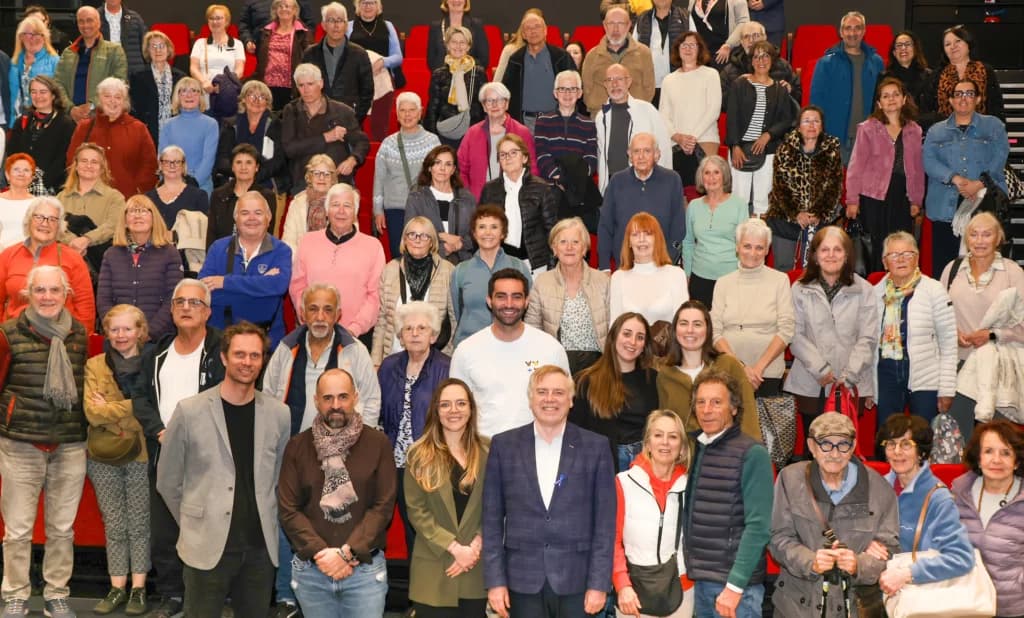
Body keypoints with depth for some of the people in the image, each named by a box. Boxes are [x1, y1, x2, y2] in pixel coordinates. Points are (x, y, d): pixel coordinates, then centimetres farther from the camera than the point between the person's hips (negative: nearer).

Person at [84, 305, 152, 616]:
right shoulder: (94, 366, 3)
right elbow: (92, 412, -9)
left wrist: (111, 409, -12)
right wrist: (136, 406, -15)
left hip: (142, 454, -2)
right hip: (105, 456, 2)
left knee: (140, 523, 4)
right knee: (114, 525, 9)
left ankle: (139, 588, 12)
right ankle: (117, 587, 17)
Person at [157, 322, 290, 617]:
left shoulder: (278, 414, 2)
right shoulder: (189, 411, -5)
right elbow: (168, 482, 3)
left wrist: (265, 523, 11)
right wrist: (195, 524, 7)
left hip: (260, 546, 3)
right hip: (208, 545, -2)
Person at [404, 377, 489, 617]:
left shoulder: (488, 450, 3)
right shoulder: (419, 454, -1)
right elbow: (416, 510, -5)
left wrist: (476, 545, -11)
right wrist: (455, 548, -13)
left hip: (476, 568, 1)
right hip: (434, 569, -1)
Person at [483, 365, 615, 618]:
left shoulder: (595, 447, 1)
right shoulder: (503, 445, 3)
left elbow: (605, 522, 0)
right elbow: (492, 519, 4)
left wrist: (599, 584, -4)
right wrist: (495, 580, -1)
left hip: (576, 582, -1)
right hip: (523, 582, 1)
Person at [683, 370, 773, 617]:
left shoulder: (752, 454, -10)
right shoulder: (696, 450, 9)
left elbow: (758, 526, -15)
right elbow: (692, 520, 12)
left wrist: (735, 585, -18)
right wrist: (692, 572, 3)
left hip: (735, 584, -6)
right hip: (700, 581, 6)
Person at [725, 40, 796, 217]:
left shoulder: (780, 89, 10)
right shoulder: (740, 85, 6)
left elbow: (787, 120, 7)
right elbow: (731, 117, 1)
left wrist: (768, 135, -9)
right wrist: (735, 146, -8)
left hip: (768, 150, 1)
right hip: (740, 148, -1)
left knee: (762, 200, -1)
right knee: (739, 197, -5)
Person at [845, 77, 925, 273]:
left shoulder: (914, 131, 10)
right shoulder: (868, 129, 0)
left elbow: (918, 168, 12)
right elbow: (856, 165, -3)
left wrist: (916, 200, 7)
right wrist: (852, 200, -8)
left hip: (902, 198, 3)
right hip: (874, 198, -3)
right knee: (877, 250, -1)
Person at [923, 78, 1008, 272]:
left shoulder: (994, 126, 15)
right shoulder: (936, 131, 18)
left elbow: (1000, 157, 1)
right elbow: (929, 161, 2)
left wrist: (979, 183, -15)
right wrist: (955, 178, -14)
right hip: (946, 207, 1)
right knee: (943, 262, -3)